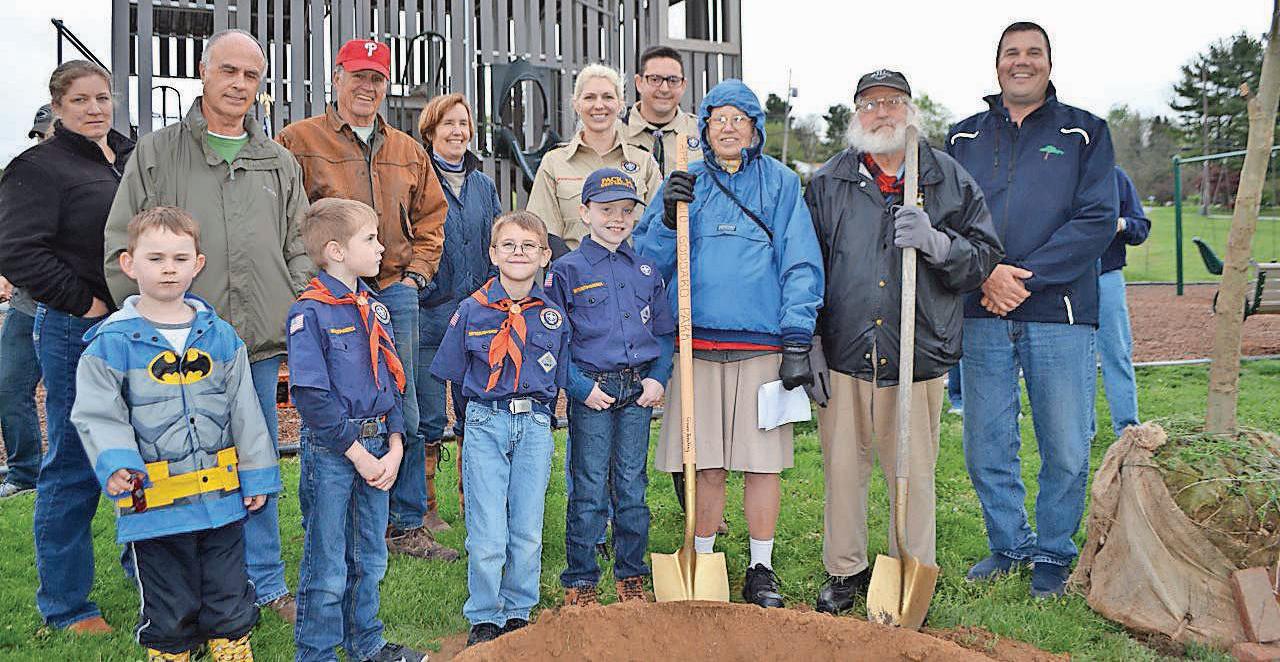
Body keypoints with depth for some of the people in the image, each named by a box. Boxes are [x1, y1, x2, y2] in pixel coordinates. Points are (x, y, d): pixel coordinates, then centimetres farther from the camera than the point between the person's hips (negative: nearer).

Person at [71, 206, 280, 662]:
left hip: (222, 499, 3)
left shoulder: (220, 335, 4)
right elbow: (97, 414, -7)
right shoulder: (112, 341, -7)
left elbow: (244, 410, 8)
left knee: (229, 599, 17)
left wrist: (257, 473, 7)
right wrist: (115, 462, -24)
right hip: (154, 503, -3)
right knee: (170, 608, 12)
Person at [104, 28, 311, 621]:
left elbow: (299, 252, 15)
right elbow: (122, 248, 3)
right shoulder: (156, 153, 6)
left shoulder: (280, 163, 14)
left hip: (260, 344, 3)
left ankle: (265, 584, 24)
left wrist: (296, 323, 3)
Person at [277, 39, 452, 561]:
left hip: (395, 293, 5)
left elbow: (430, 215, 22)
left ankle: (405, 526, 20)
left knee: (403, 414, 8)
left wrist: (416, 273, 10)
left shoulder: (407, 151, 14)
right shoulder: (298, 141, -1)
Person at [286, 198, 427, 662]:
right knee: (328, 566, 4)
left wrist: (395, 449, 1)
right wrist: (357, 453, -15)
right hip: (331, 450, -7)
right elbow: (311, 396, -17)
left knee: (370, 558, 18)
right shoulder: (310, 313, -14)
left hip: (376, 446, 7)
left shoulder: (374, 308, 9)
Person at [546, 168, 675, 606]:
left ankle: (631, 577, 23)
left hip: (639, 390, 4)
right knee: (589, 489, 2)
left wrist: (658, 377, 0)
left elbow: (665, 332, 14)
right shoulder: (567, 270, -2)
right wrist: (580, 387, -11)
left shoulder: (646, 270, 10)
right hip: (591, 390, -3)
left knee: (632, 485, 10)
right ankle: (580, 582, 14)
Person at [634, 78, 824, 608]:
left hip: (762, 345, -1)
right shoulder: (685, 183, 12)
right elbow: (650, 263, 8)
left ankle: (761, 570, 18)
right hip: (697, 342, 1)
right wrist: (668, 218, -11)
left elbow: (801, 264, 2)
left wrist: (797, 343, -5)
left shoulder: (780, 183, 7)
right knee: (706, 463, 5)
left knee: (762, 460, 4)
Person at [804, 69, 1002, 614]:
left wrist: (935, 241, -15)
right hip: (844, 354, 1)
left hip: (918, 356, -1)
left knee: (913, 473, 6)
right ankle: (845, 571, 26)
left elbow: (985, 257, 5)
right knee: (843, 467, 9)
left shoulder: (951, 180, 8)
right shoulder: (828, 184, 9)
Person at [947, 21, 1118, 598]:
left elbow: (1097, 220, -4)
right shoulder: (963, 138, 13)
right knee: (986, 447, 8)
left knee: (1066, 451, 2)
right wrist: (986, 274, -12)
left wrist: (1026, 278, -13)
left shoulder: (1084, 133, 7)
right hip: (981, 316, 2)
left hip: (1060, 315, -2)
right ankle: (1009, 544, 26)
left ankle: (1053, 555, 21)